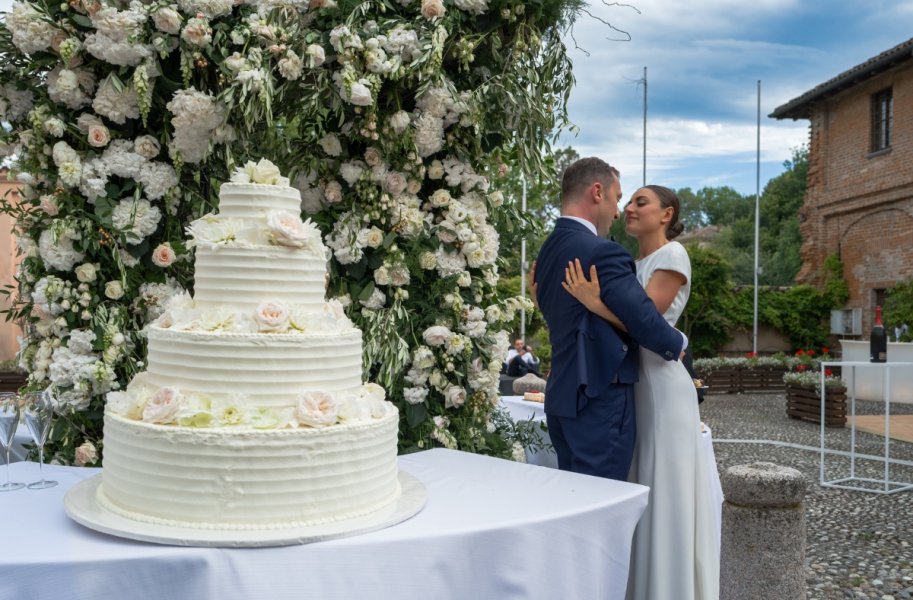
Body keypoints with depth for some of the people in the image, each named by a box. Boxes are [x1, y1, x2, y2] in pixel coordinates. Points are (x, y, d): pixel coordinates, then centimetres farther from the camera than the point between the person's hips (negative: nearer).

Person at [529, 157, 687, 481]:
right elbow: (645, 320, -16)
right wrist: (677, 345, 2)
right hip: (600, 401, -9)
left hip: (563, 396, 9)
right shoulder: (602, 253, -17)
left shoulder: (548, 250, 10)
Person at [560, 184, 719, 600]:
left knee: (665, 494, -1)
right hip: (630, 383, 8)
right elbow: (621, 323, 9)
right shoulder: (633, 266, 16)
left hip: (661, 384, -8)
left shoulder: (672, 255, -7)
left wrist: (596, 303, -31)